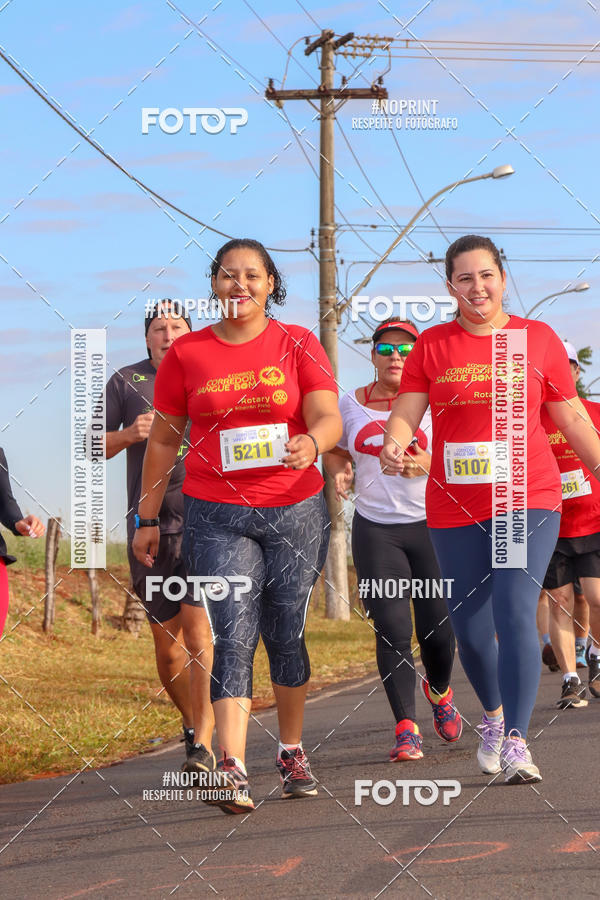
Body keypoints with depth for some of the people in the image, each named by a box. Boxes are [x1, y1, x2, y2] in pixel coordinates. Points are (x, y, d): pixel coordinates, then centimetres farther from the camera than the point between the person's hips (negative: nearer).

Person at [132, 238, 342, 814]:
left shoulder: (298, 345, 2)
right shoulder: (186, 354, 5)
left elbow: (328, 417, -10)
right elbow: (163, 439, 13)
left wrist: (312, 442, -33)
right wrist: (147, 518, 13)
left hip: (295, 511, 1)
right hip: (217, 515, 0)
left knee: (285, 634, 8)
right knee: (233, 633, -12)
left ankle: (292, 751, 27)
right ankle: (232, 769, -21)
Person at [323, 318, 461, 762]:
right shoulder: (351, 404, 8)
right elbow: (336, 451, 22)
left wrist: (427, 465, -23)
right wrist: (340, 472, -1)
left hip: (432, 525, -1)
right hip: (376, 529, 1)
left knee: (437, 628, 0)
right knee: (392, 629, -12)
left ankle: (439, 690, 34)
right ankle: (406, 728, -8)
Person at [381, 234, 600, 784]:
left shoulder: (538, 338, 5)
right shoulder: (433, 345, 5)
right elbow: (406, 413, 0)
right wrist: (393, 446, -22)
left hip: (529, 499, -2)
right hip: (455, 508, 2)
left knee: (515, 614, -18)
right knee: (470, 627, 7)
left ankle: (516, 741, -17)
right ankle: (494, 713, 35)